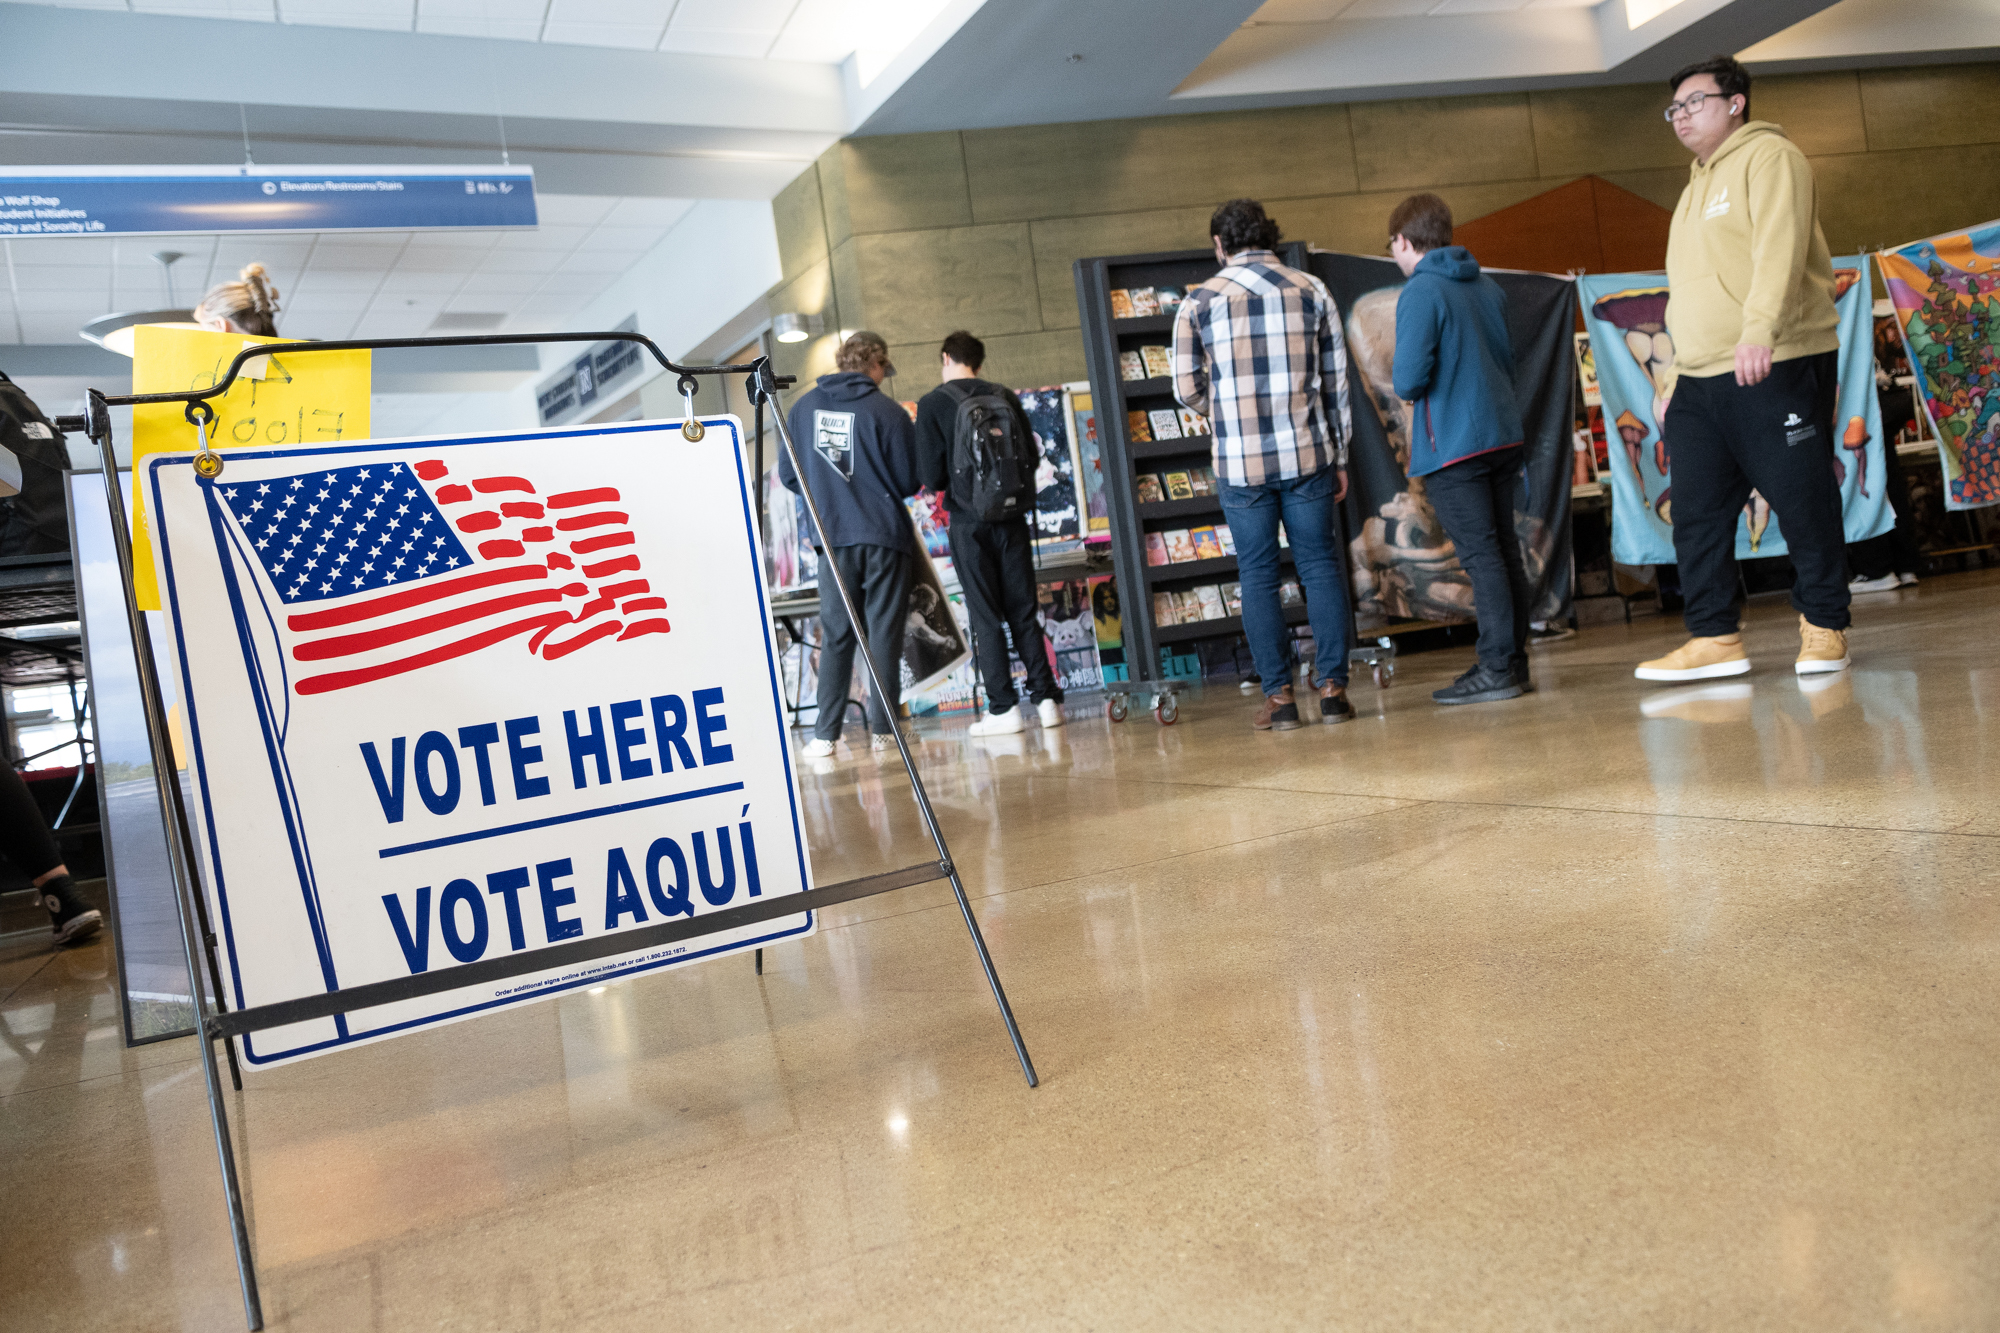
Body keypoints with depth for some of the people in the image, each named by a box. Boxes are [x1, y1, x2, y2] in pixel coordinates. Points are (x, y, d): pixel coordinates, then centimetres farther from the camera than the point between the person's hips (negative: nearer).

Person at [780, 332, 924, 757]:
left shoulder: (804, 408, 5)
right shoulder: (887, 412, -7)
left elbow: (788, 474, 10)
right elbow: (909, 482, -4)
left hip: (831, 537, 3)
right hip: (883, 535, -3)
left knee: (835, 636, 7)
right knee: (884, 633, 4)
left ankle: (826, 735, 4)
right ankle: (883, 729, 6)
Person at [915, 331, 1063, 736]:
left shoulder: (932, 404, -4)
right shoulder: (1005, 397, 6)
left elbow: (933, 475, -9)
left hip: (968, 523, -3)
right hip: (1011, 517, 3)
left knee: (985, 617, 2)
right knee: (1024, 611, 9)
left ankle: (1003, 707, 0)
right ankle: (1046, 697, 6)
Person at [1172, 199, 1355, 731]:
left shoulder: (1200, 301, 0)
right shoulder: (1312, 291, 5)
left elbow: (1187, 388, 1)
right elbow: (1336, 381, 6)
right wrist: (1338, 456, 12)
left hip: (1239, 462, -1)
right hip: (1306, 454, 1)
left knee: (1257, 575, 6)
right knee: (1319, 565, 8)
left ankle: (1279, 696, 7)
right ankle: (1332, 686, 7)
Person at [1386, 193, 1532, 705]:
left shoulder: (1420, 292, -11)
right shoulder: (1488, 286, 13)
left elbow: (1408, 381, -18)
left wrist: (1409, 390, 3)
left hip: (1453, 446, -8)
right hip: (1503, 434, 8)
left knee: (1480, 556, -7)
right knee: (1505, 550, 11)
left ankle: (1497, 669, -5)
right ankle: (1514, 660, 17)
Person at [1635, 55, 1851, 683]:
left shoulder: (1768, 156, 0)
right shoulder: (1697, 189, 25)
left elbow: (1780, 245, -17)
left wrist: (1759, 331, -31)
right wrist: (1675, 374, 19)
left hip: (1778, 368, -8)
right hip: (1702, 381, 8)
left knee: (1803, 503, -3)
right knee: (1696, 512, 1)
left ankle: (1823, 626, 8)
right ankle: (1715, 638, 4)